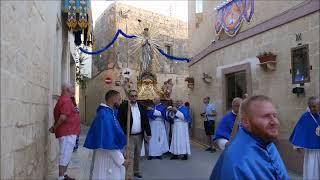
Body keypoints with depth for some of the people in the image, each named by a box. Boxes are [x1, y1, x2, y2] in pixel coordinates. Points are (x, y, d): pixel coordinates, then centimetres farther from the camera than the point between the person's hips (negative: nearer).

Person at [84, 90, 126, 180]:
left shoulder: (110, 113, 7)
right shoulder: (105, 115, -23)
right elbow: (108, 142, -25)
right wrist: (121, 159, -17)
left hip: (111, 154, 9)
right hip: (106, 156, -9)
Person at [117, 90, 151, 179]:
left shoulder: (141, 107, 6)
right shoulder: (123, 106, -8)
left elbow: (146, 121, 7)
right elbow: (120, 121, -10)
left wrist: (148, 133, 3)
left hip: (139, 135, 5)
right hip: (129, 136, -5)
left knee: (137, 155, 18)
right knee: (129, 157, -3)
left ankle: (136, 171, 36)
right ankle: (129, 176, 4)